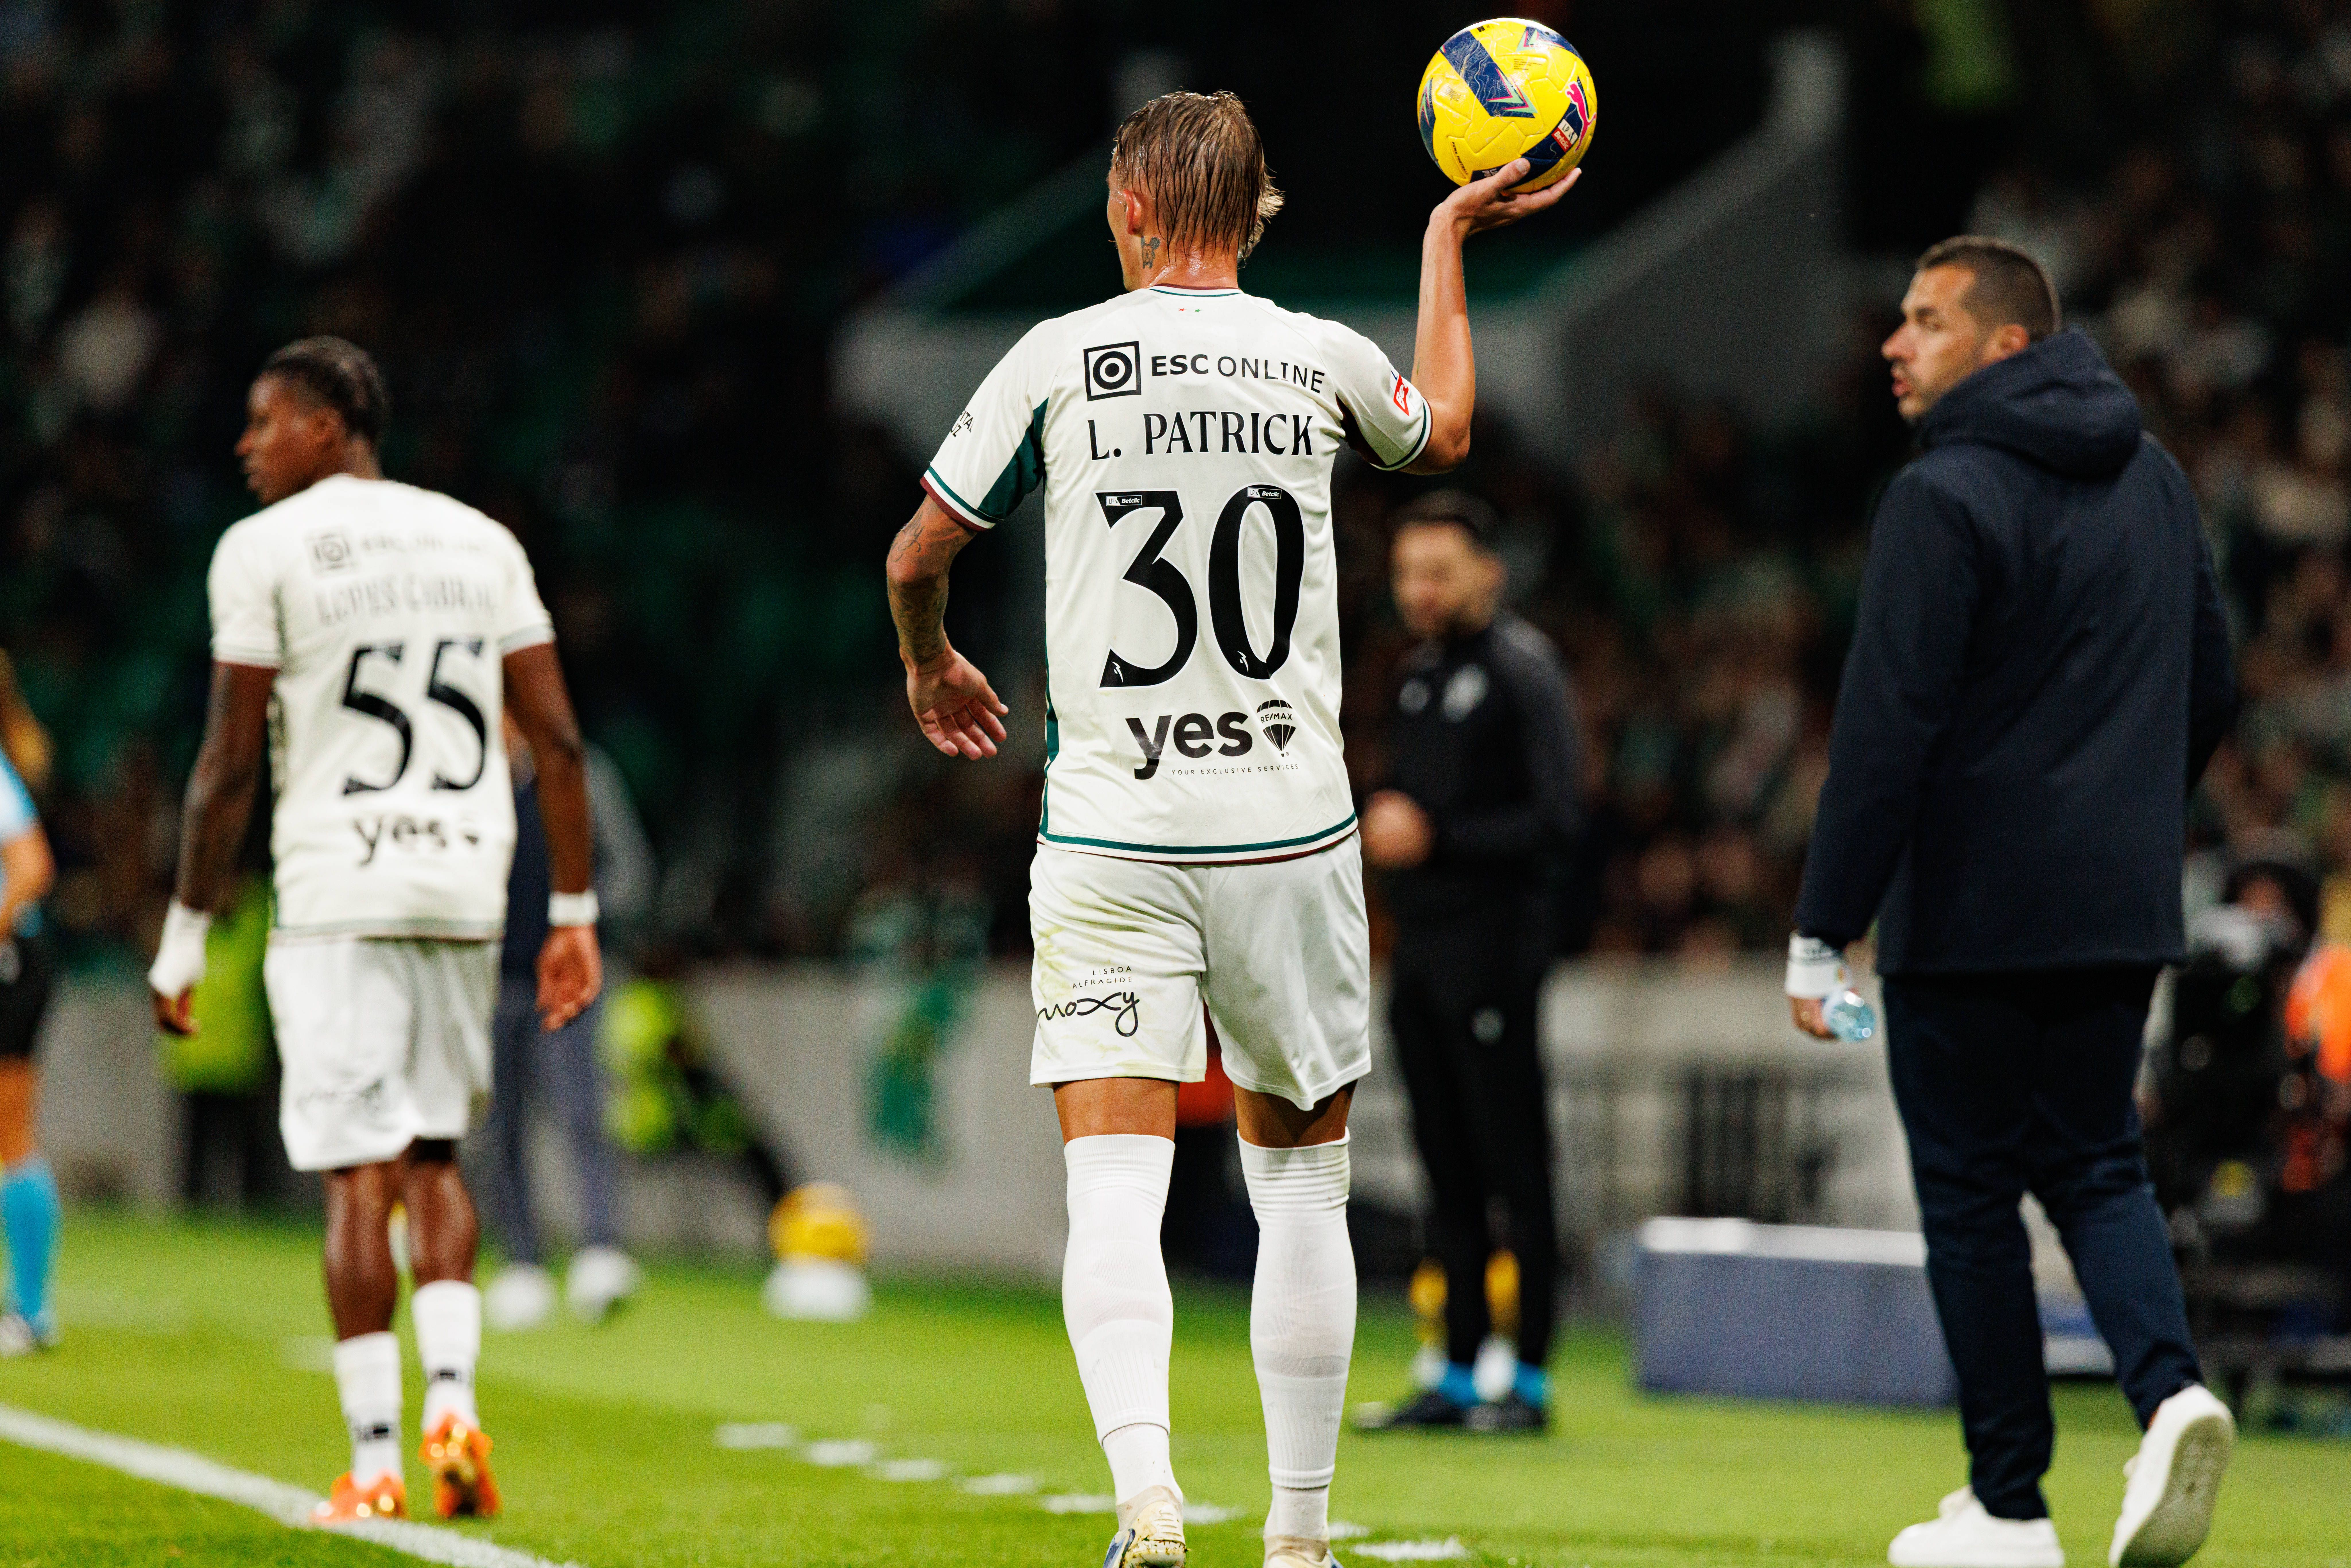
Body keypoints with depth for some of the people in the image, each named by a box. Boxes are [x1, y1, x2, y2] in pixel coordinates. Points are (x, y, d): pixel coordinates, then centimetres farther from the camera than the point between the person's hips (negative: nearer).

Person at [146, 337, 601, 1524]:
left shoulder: (267, 550, -4)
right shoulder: (481, 545, 12)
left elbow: (229, 765, -6)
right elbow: (557, 741, 8)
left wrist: (185, 938, 0)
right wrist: (575, 915, 12)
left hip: (337, 894, -5)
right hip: (465, 891, 5)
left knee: (359, 1174, -3)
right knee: (431, 1159, 16)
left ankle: (375, 1462, -4)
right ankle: (452, 1395, -2)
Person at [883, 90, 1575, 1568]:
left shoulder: (1061, 358, -2)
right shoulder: (1323, 362, 3)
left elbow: (917, 557, 7)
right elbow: (1444, 433, 27)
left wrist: (932, 668, 28)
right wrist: (1449, 242, 39)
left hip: (1108, 833, -2)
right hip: (1290, 832, 2)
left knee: (1114, 1188, -7)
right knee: (1304, 1173, 13)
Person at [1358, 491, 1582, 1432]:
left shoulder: (1521, 673, -8)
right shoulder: (1418, 676, 18)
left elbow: (1555, 821, -15)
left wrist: (1434, 838, -16)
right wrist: (1382, 825, 6)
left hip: (1492, 944, -8)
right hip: (1418, 949, 8)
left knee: (1515, 1169, -6)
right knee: (1447, 1169, 9)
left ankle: (1532, 1380, -4)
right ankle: (1458, 1377, 12)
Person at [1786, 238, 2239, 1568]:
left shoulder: (1947, 499, -13)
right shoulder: (2156, 479, 10)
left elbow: (1886, 734, -17)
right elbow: (2213, 689, 17)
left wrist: (1823, 935, -14)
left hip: (1971, 910, -6)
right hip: (2126, 911, 6)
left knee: (1973, 1193, 3)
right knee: (2095, 1165, 14)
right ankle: (2170, 1386, -12)